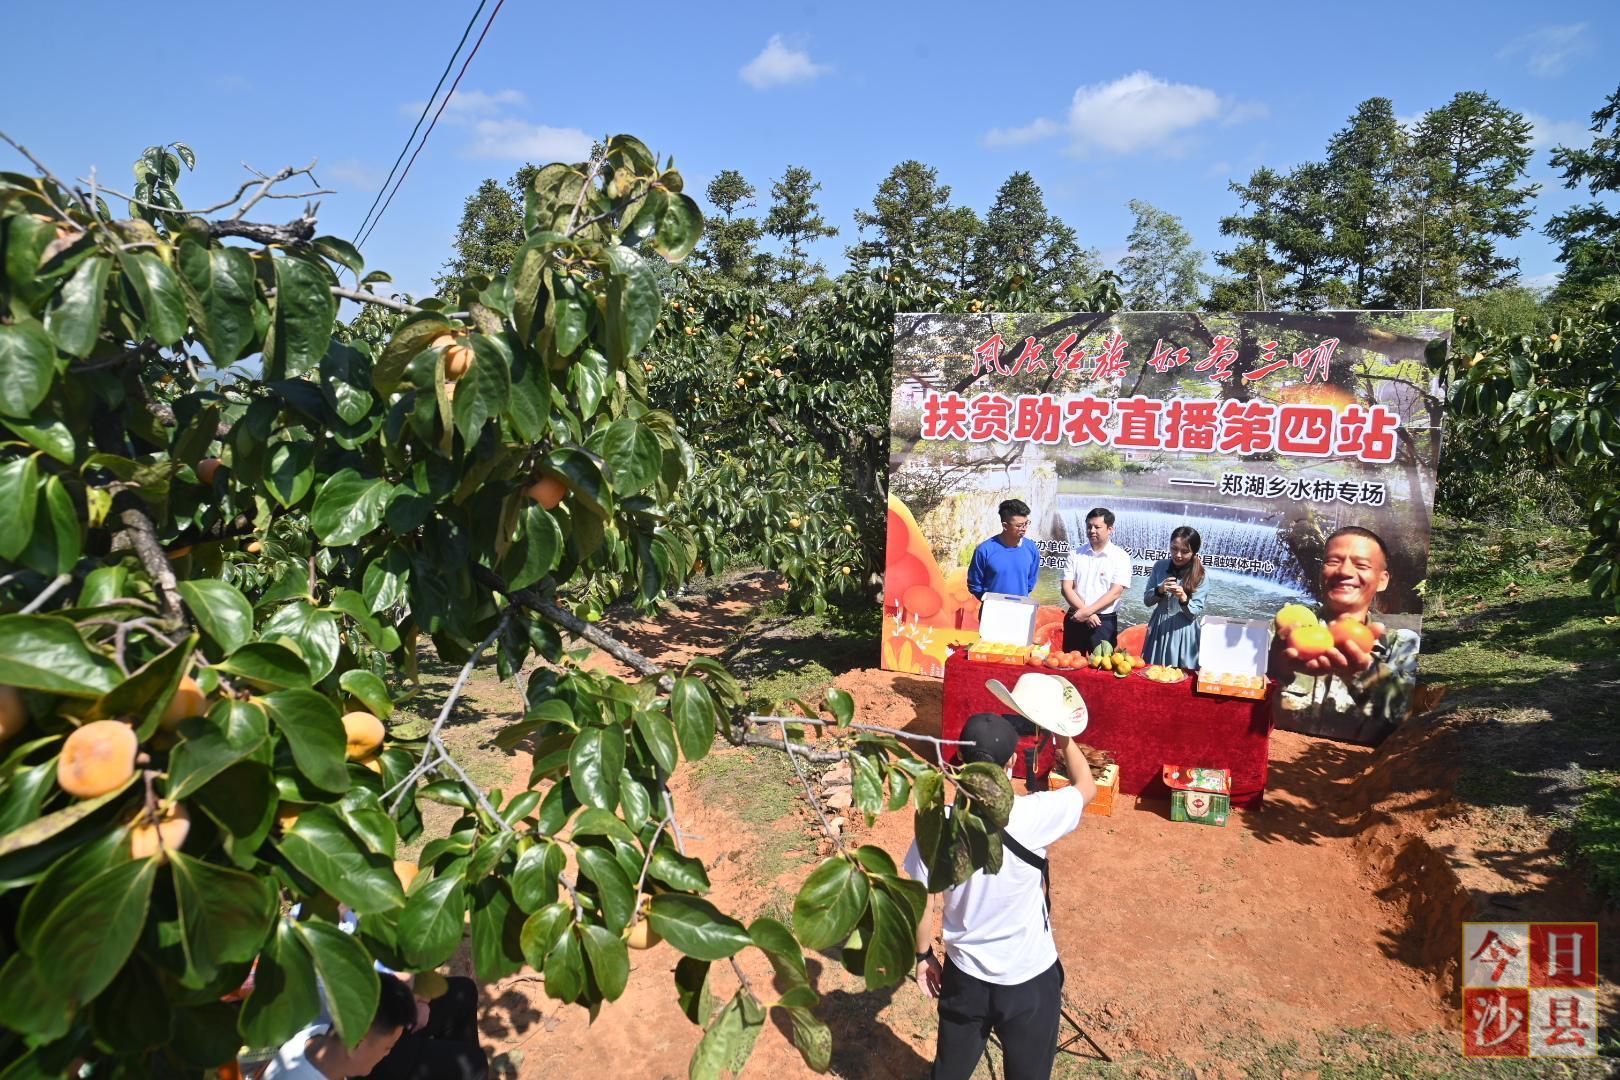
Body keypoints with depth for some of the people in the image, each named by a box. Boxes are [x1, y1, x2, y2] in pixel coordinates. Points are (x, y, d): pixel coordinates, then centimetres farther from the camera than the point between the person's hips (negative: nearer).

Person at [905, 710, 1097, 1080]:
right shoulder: (1032, 816, -25)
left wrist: (923, 956, 10)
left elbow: (922, 906, -7)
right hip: (1029, 978, -2)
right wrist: (1065, 738, 11)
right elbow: (1087, 787, -3)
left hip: (965, 974, 2)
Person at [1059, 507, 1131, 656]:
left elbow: (1116, 592, -10)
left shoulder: (1120, 557, -2)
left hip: (1105, 622, -3)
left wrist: (1087, 612, -17)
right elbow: (1067, 588, 0)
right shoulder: (1075, 554, 6)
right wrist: (1085, 613, -13)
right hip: (1075, 620, 3)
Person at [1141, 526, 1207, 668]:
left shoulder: (1200, 575, -8)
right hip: (1158, 629, 3)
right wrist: (1159, 590, -17)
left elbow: (1196, 612, -9)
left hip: (1183, 633, -2)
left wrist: (1184, 599, -28)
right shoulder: (1160, 566, -2)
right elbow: (1147, 601, 3)